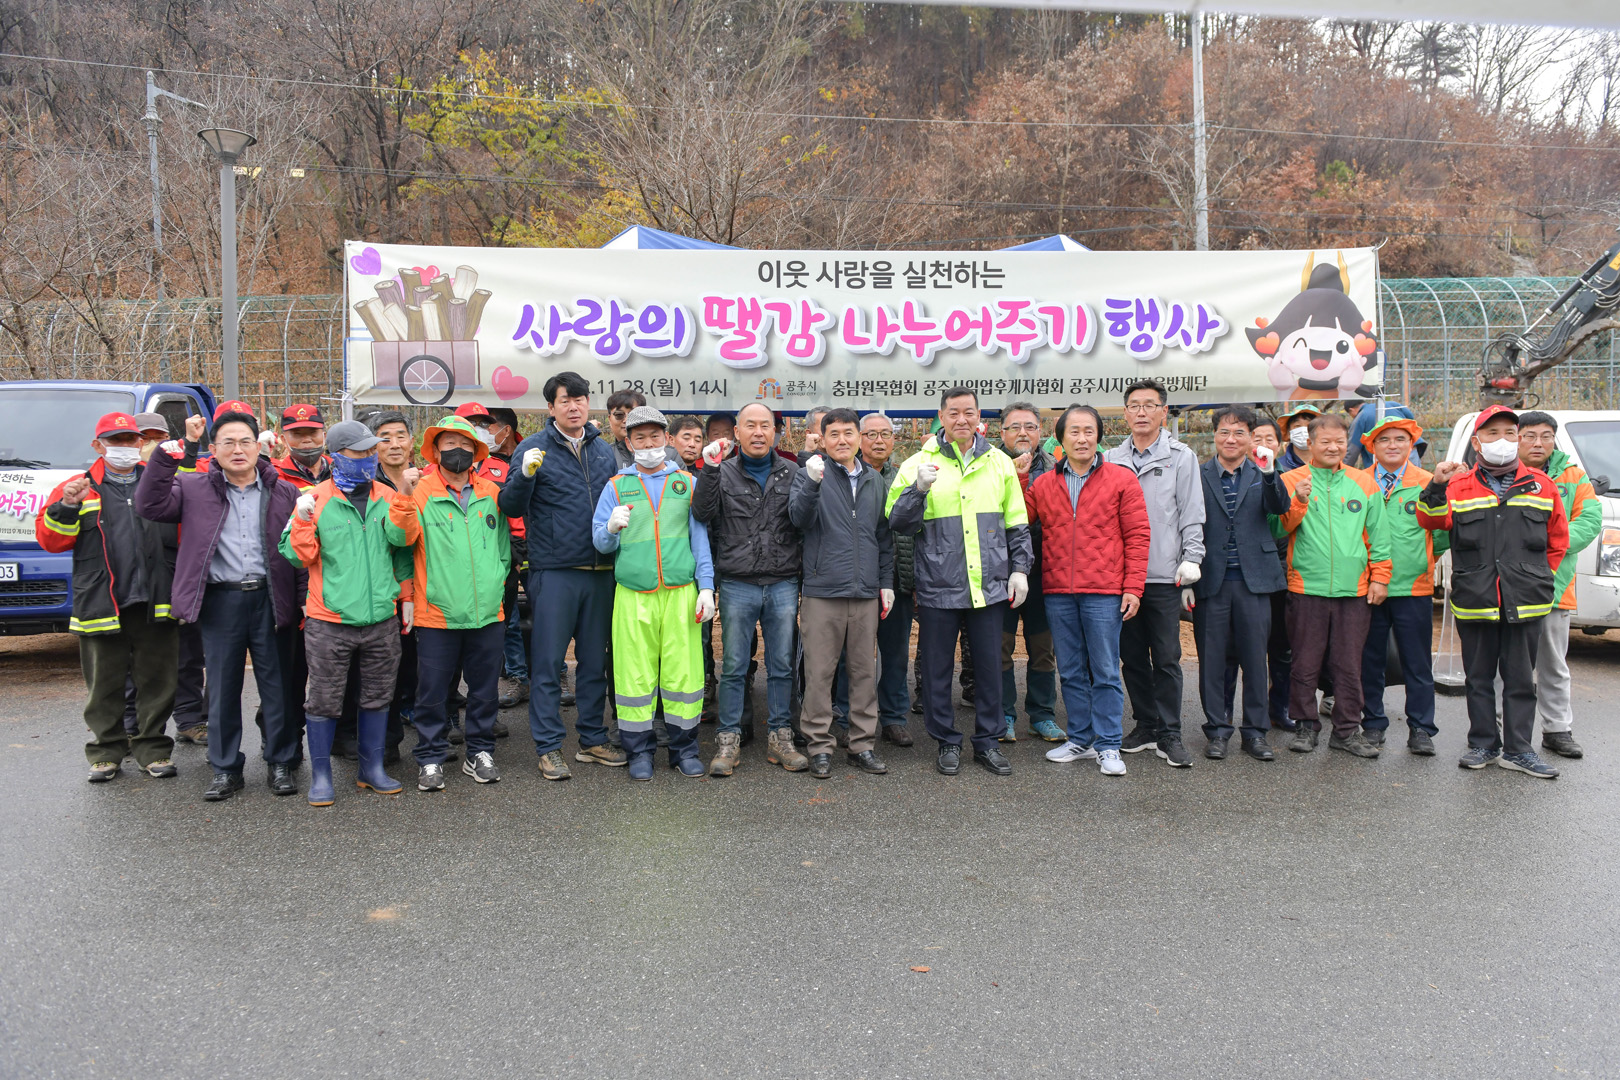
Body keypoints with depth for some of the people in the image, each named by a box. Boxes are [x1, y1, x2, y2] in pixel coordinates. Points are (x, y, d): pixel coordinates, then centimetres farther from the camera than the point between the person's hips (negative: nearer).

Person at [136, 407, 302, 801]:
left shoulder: (284, 493, 7)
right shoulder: (195, 488, 8)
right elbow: (149, 505, -5)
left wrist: (302, 602, -4)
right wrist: (171, 452, -9)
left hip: (269, 600, 0)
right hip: (219, 602, 1)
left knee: (277, 686, 5)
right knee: (222, 687, 8)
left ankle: (281, 764, 19)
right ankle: (225, 769, 20)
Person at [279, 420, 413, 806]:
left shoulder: (388, 498, 8)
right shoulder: (315, 498, -2)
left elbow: (403, 550, 17)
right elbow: (297, 555, -4)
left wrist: (406, 596, 15)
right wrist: (303, 520, -19)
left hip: (382, 619, 3)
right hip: (329, 621, -3)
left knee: (377, 697, 12)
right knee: (324, 700, 4)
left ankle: (372, 768, 26)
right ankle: (320, 775, 18)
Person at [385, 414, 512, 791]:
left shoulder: (491, 492, 10)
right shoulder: (421, 491, 0)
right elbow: (400, 537, -14)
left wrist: (497, 582, 8)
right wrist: (405, 497, -25)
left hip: (488, 614, 3)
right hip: (437, 614, -3)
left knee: (484, 688, 12)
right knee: (433, 690, 4)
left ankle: (480, 752, 26)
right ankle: (431, 758, 18)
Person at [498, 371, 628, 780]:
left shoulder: (604, 450, 13)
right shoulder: (534, 448, -2)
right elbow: (510, 507, -8)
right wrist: (524, 474, -25)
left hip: (600, 571, 5)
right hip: (554, 572, -4)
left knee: (595, 661, 12)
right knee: (549, 662, 0)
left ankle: (593, 740, 23)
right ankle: (549, 747, 10)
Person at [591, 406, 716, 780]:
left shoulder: (687, 482, 12)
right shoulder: (617, 486, 11)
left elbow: (700, 536, 11)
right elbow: (600, 542, 7)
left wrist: (706, 587, 3)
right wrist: (611, 529, -16)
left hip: (681, 592, 0)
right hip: (632, 594, 0)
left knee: (683, 671, 0)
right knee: (635, 674, 1)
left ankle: (684, 747, 14)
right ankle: (639, 750, 14)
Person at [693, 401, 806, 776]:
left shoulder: (791, 472, 8)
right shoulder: (723, 472, 5)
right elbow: (701, 513, -9)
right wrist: (709, 469, -18)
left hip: (783, 585, 1)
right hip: (738, 586, -1)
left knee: (782, 666, 8)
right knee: (733, 667, 4)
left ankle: (780, 738, 19)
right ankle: (728, 741, 13)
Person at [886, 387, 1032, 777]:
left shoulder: (999, 463, 9)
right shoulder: (919, 464, 1)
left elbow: (1017, 524, 15)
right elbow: (898, 523, -4)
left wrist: (1019, 568, 7)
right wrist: (918, 489, -19)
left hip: (990, 585, 2)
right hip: (938, 587, -2)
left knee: (990, 666, 8)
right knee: (937, 668, 6)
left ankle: (988, 741, 22)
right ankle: (947, 742, 20)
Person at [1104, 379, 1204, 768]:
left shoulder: (1181, 456, 3)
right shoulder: (1112, 459, 11)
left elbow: (1192, 513, 0)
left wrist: (1191, 559, -9)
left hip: (1163, 575, -3)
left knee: (1166, 658, -1)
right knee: (1132, 656, 10)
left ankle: (1169, 735, 8)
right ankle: (1145, 725, 22)